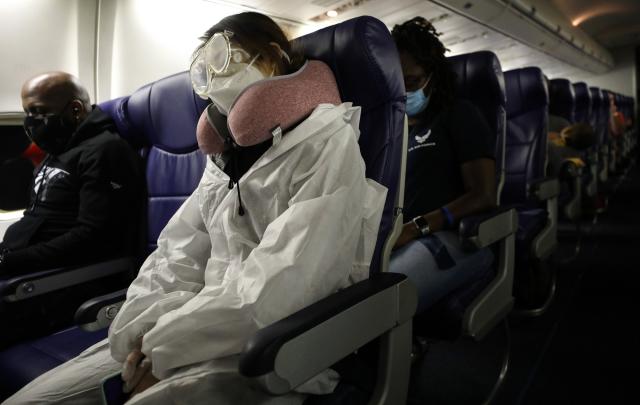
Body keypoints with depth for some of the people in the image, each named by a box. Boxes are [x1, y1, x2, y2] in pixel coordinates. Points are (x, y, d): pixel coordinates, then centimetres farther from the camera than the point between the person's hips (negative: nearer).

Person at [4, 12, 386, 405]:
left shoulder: (327, 143, -9)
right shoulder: (227, 153, 17)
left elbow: (280, 287, -19)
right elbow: (180, 249, 9)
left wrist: (167, 344, -13)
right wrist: (149, 327, -9)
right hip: (203, 333, 7)